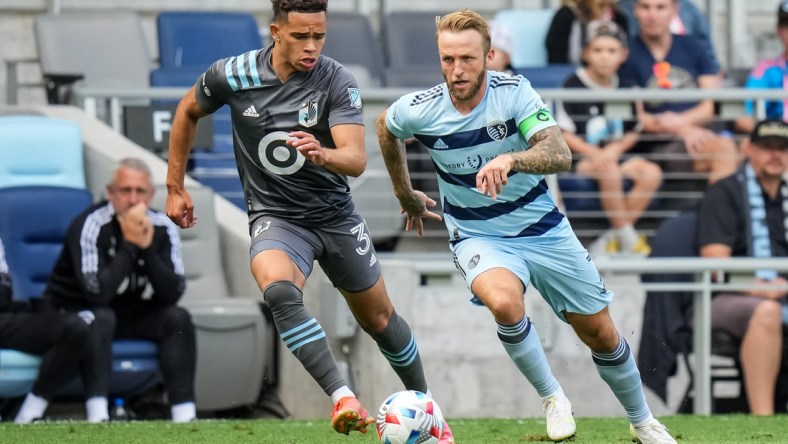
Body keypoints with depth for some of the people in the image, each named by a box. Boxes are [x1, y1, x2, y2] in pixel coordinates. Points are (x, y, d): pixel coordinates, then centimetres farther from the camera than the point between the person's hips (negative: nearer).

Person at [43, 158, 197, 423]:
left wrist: (148, 249, -28)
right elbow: (97, 293, -35)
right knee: (101, 318, -36)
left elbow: (173, 294, -17)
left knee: (178, 318, -18)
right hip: (76, 314, -5)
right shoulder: (90, 226, -24)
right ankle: (97, 417, -42)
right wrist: (130, 245, -32)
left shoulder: (163, 229, -8)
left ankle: (185, 417, -24)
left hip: (133, 316, 5)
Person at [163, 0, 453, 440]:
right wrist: (176, 186, 11)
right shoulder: (233, 75, -11)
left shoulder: (337, 81, -16)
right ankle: (343, 399, -39)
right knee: (279, 290, -34)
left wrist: (320, 154, -47)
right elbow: (188, 112, 9)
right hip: (275, 217, -1)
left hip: (335, 214, 1)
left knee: (379, 318, 13)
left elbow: (357, 159, -25)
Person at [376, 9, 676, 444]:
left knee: (600, 333, 9)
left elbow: (560, 155, -33)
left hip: (543, 228, 1)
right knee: (504, 302, -34)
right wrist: (405, 196, 19)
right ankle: (551, 398, -12)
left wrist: (511, 160, -52)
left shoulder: (513, 93, -20)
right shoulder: (418, 110, -16)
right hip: (479, 239, -1)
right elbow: (385, 126, 10)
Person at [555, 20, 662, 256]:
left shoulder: (623, 89, 9)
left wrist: (615, 148, -6)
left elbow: (633, 132, 15)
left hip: (614, 154, 5)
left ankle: (611, 239, -17)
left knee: (651, 173, -22)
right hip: (580, 157, -5)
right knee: (610, 171, -37)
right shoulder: (574, 86, -5)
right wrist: (593, 153, -19)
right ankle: (627, 237, -20)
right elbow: (563, 134, -7)